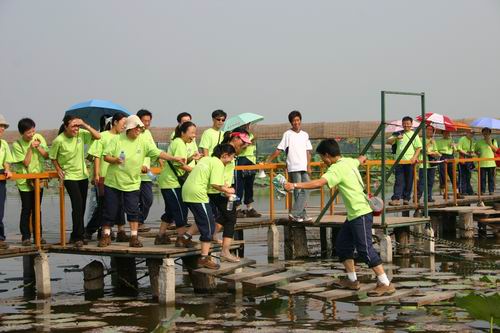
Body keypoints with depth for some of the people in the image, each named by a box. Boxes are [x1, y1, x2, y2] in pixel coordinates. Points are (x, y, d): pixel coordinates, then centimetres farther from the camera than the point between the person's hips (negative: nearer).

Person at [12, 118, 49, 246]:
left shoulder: (39, 138, -2)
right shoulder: (17, 145, -11)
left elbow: (46, 156, 0)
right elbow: (26, 162, -13)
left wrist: (38, 147, -14)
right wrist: (31, 148, -19)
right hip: (25, 181, -3)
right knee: (26, 209, -2)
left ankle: (38, 236, 15)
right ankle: (26, 237, 5)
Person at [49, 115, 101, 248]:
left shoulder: (81, 134, -6)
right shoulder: (59, 141, -15)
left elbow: (98, 136, -11)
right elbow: (53, 157, -2)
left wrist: (85, 125, -18)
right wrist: (59, 169, -12)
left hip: (83, 175, 5)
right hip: (69, 176, -5)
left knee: (81, 206, 9)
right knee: (77, 204, -14)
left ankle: (76, 235, 22)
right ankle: (78, 236, -5)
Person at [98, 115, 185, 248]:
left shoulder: (144, 143, -3)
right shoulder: (117, 139, -6)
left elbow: (159, 153, -10)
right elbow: (106, 156, -6)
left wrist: (175, 159, -20)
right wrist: (115, 160, -27)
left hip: (132, 183, 1)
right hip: (113, 182, -1)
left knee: (133, 211, -3)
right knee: (110, 210, 6)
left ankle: (134, 237, 5)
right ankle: (106, 235, 20)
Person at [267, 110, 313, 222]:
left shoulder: (305, 135, 12)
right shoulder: (288, 134, -1)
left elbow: (308, 152, 13)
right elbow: (278, 150, -3)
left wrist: (308, 166, 3)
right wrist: (268, 160, -9)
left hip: (304, 167, 5)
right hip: (294, 168, -5)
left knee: (306, 191, 0)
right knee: (298, 192, -5)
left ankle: (295, 214, 3)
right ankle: (301, 214, 0)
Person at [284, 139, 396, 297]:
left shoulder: (337, 169, -18)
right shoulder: (349, 162, 9)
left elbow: (319, 183, -33)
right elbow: (359, 160, 35)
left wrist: (295, 185, -34)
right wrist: (362, 158, 60)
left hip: (361, 214, -10)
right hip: (353, 214, 10)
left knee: (365, 249, -11)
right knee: (342, 245, 15)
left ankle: (386, 284, -9)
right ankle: (352, 280, 23)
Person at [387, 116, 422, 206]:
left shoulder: (414, 135, 8)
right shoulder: (398, 134, 12)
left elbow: (418, 148, 4)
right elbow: (388, 141, 4)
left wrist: (414, 157, -11)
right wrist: (396, 138, -15)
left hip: (410, 161, 0)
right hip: (399, 161, 0)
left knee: (409, 181, 3)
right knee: (399, 181, -6)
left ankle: (406, 198, 12)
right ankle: (396, 198, -13)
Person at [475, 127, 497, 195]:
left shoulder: (493, 141, 9)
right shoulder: (479, 142, 10)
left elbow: (496, 149, -3)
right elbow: (475, 150, 16)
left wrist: (490, 143, -13)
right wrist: (478, 153, -6)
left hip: (491, 163, 0)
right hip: (482, 163, 0)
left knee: (491, 178, 1)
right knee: (482, 178, 0)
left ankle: (491, 191, 6)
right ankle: (482, 191, 5)